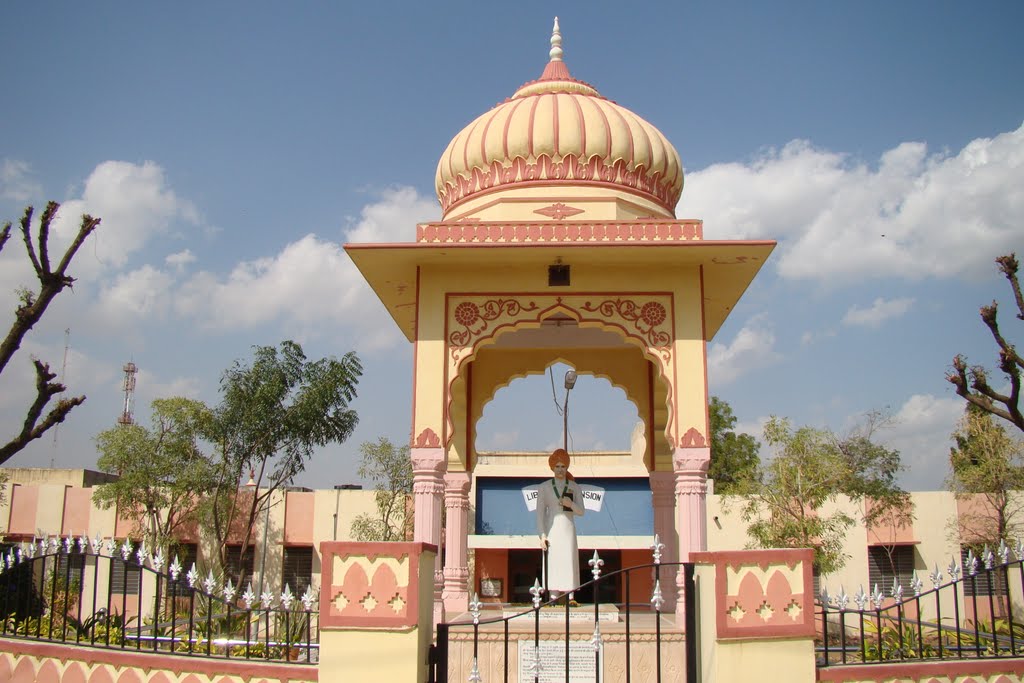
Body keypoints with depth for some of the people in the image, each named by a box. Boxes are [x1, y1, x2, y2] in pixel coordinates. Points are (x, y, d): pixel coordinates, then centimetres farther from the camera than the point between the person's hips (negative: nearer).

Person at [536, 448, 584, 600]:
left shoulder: (574, 487, 7)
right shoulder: (544, 487, 3)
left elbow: (581, 512, 5)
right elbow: (540, 513, 0)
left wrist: (571, 504, -16)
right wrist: (542, 535, -9)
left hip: (568, 529, 1)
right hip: (552, 530, -1)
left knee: (569, 563, -6)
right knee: (553, 563, -6)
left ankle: (570, 598, -3)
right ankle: (553, 598, -4)